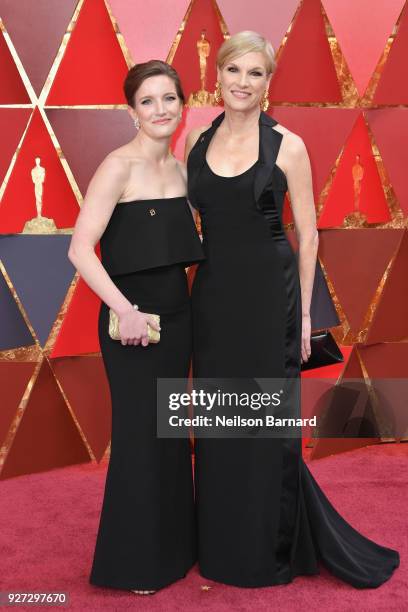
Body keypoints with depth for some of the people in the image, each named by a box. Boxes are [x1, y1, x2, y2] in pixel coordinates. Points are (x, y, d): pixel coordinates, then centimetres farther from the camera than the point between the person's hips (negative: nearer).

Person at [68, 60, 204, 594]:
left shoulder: (180, 169, 8)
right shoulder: (118, 167, -13)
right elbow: (80, 250, -20)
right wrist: (125, 311, -25)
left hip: (177, 315, 7)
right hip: (133, 321, -7)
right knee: (140, 433, 2)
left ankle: (173, 544, 33)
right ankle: (134, 561, 21)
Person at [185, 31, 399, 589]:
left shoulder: (287, 145, -5)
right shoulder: (198, 140, 6)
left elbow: (307, 234, -2)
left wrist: (303, 312, -5)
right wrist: (186, 292, 7)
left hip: (268, 294, -4)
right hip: (212, 295, 4)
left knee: (267, 422, 5)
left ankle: (271, 549, 24)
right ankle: (222, 544, 30)